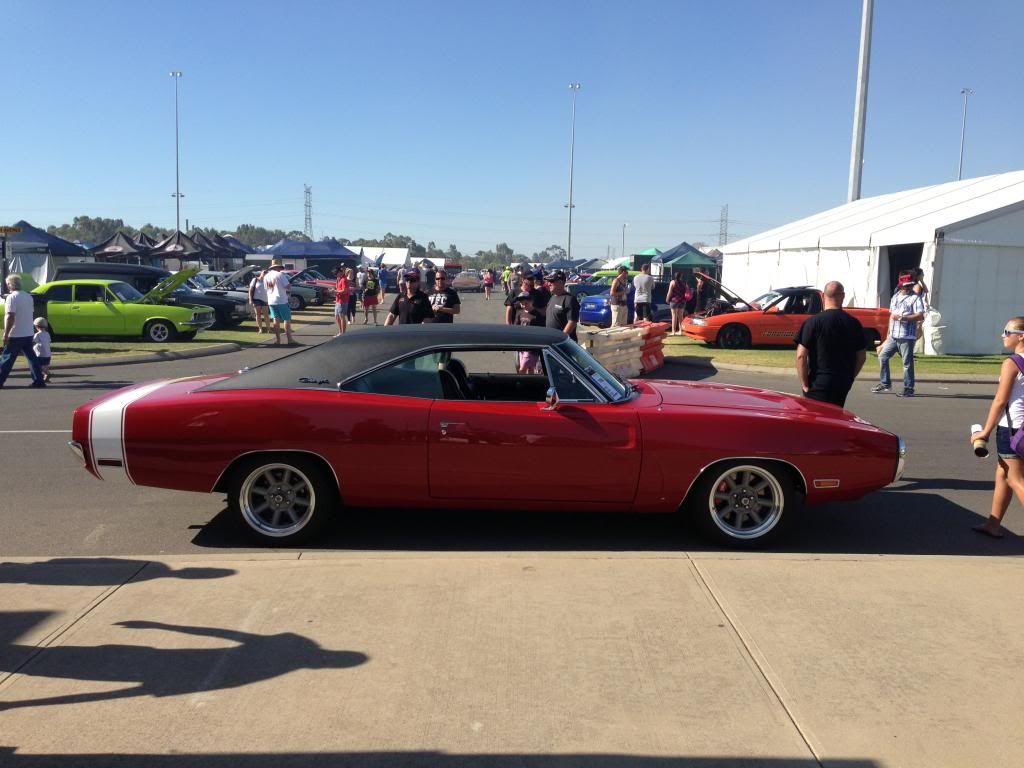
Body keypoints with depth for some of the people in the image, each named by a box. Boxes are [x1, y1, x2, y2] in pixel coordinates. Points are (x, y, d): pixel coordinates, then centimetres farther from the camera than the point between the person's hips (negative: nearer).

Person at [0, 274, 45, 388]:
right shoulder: (28, 296, 11)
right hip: (28, 334, 7)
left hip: (16, 335, -7)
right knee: (31, 357, 8)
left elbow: (10, 316, -21)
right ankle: (39, 381, 4)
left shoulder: (12, 297, -14)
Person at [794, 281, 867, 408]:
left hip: (819, 383, -5)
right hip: (844, 383, 5)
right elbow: (861, 356, 10)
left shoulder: (813, 321, -11)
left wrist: (804, 384, -7)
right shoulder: (854, 323, 3)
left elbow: (801, 355, -15)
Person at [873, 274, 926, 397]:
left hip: (907, 336, -7)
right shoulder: (895, 297, 17)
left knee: (907, 363, -3)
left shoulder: (915, 298, -5)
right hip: (893, 336, 7)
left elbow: (920, 316, -16)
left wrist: (902, 317, -20)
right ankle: (885, 383, 20)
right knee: (882, 356, 7)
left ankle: (909, 389, 3)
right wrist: (889, 332, 22)